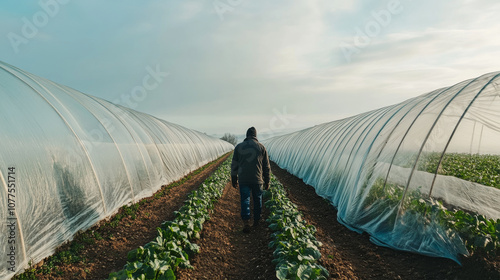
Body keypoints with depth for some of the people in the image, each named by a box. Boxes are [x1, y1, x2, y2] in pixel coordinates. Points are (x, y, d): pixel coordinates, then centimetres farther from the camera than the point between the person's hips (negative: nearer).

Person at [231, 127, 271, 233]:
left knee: (245, 200, 6)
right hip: (257, 180, 0)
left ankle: (246, 223, -5)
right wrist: (267, 181, 13)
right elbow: (266, 167, 5)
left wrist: (234, 179, 15)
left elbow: (234, 165, 6)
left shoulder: (239, 147, 3)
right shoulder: (261, 147, 2)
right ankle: (256, 222, 25)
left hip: (243, 180, 0)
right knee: (257, 200, 15)